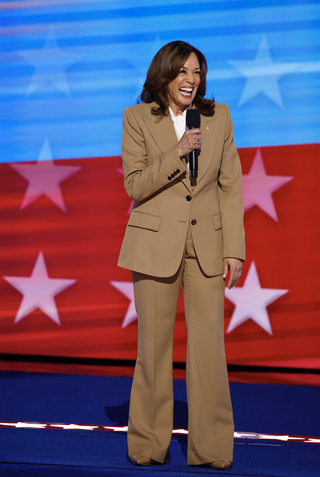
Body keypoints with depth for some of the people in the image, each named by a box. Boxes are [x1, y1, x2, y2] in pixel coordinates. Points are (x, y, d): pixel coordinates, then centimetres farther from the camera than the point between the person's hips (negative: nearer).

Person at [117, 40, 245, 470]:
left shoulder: (219, 116, 5)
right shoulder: (137, 118, 0)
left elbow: (231, 187, 5)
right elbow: (135, 186, -4)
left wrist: (234, 249, 0)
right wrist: (177, 154, -18)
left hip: (207, 244, 1)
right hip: (155, 242, -1)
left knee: (209, 346, -2)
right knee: (154, 346, 3)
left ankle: (211, 447, 6)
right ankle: (148, 445, 15)